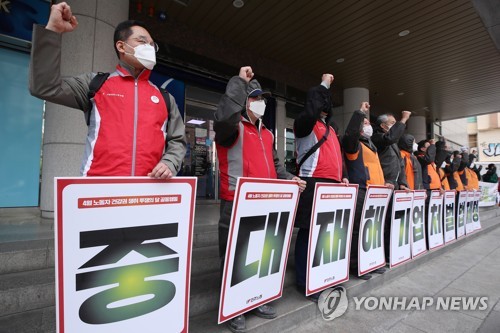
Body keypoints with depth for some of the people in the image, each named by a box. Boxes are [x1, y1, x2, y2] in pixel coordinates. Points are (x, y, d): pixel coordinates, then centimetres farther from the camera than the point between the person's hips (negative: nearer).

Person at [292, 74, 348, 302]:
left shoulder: (331, 128, 25)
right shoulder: (305, 124, 0)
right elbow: (311, 110, -23)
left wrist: (343, 175, 15)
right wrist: (323, 85, -8)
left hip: (332, 185, 9)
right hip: (313, 185, -8)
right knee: (309, 233, -4)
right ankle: (304, 281, 9)